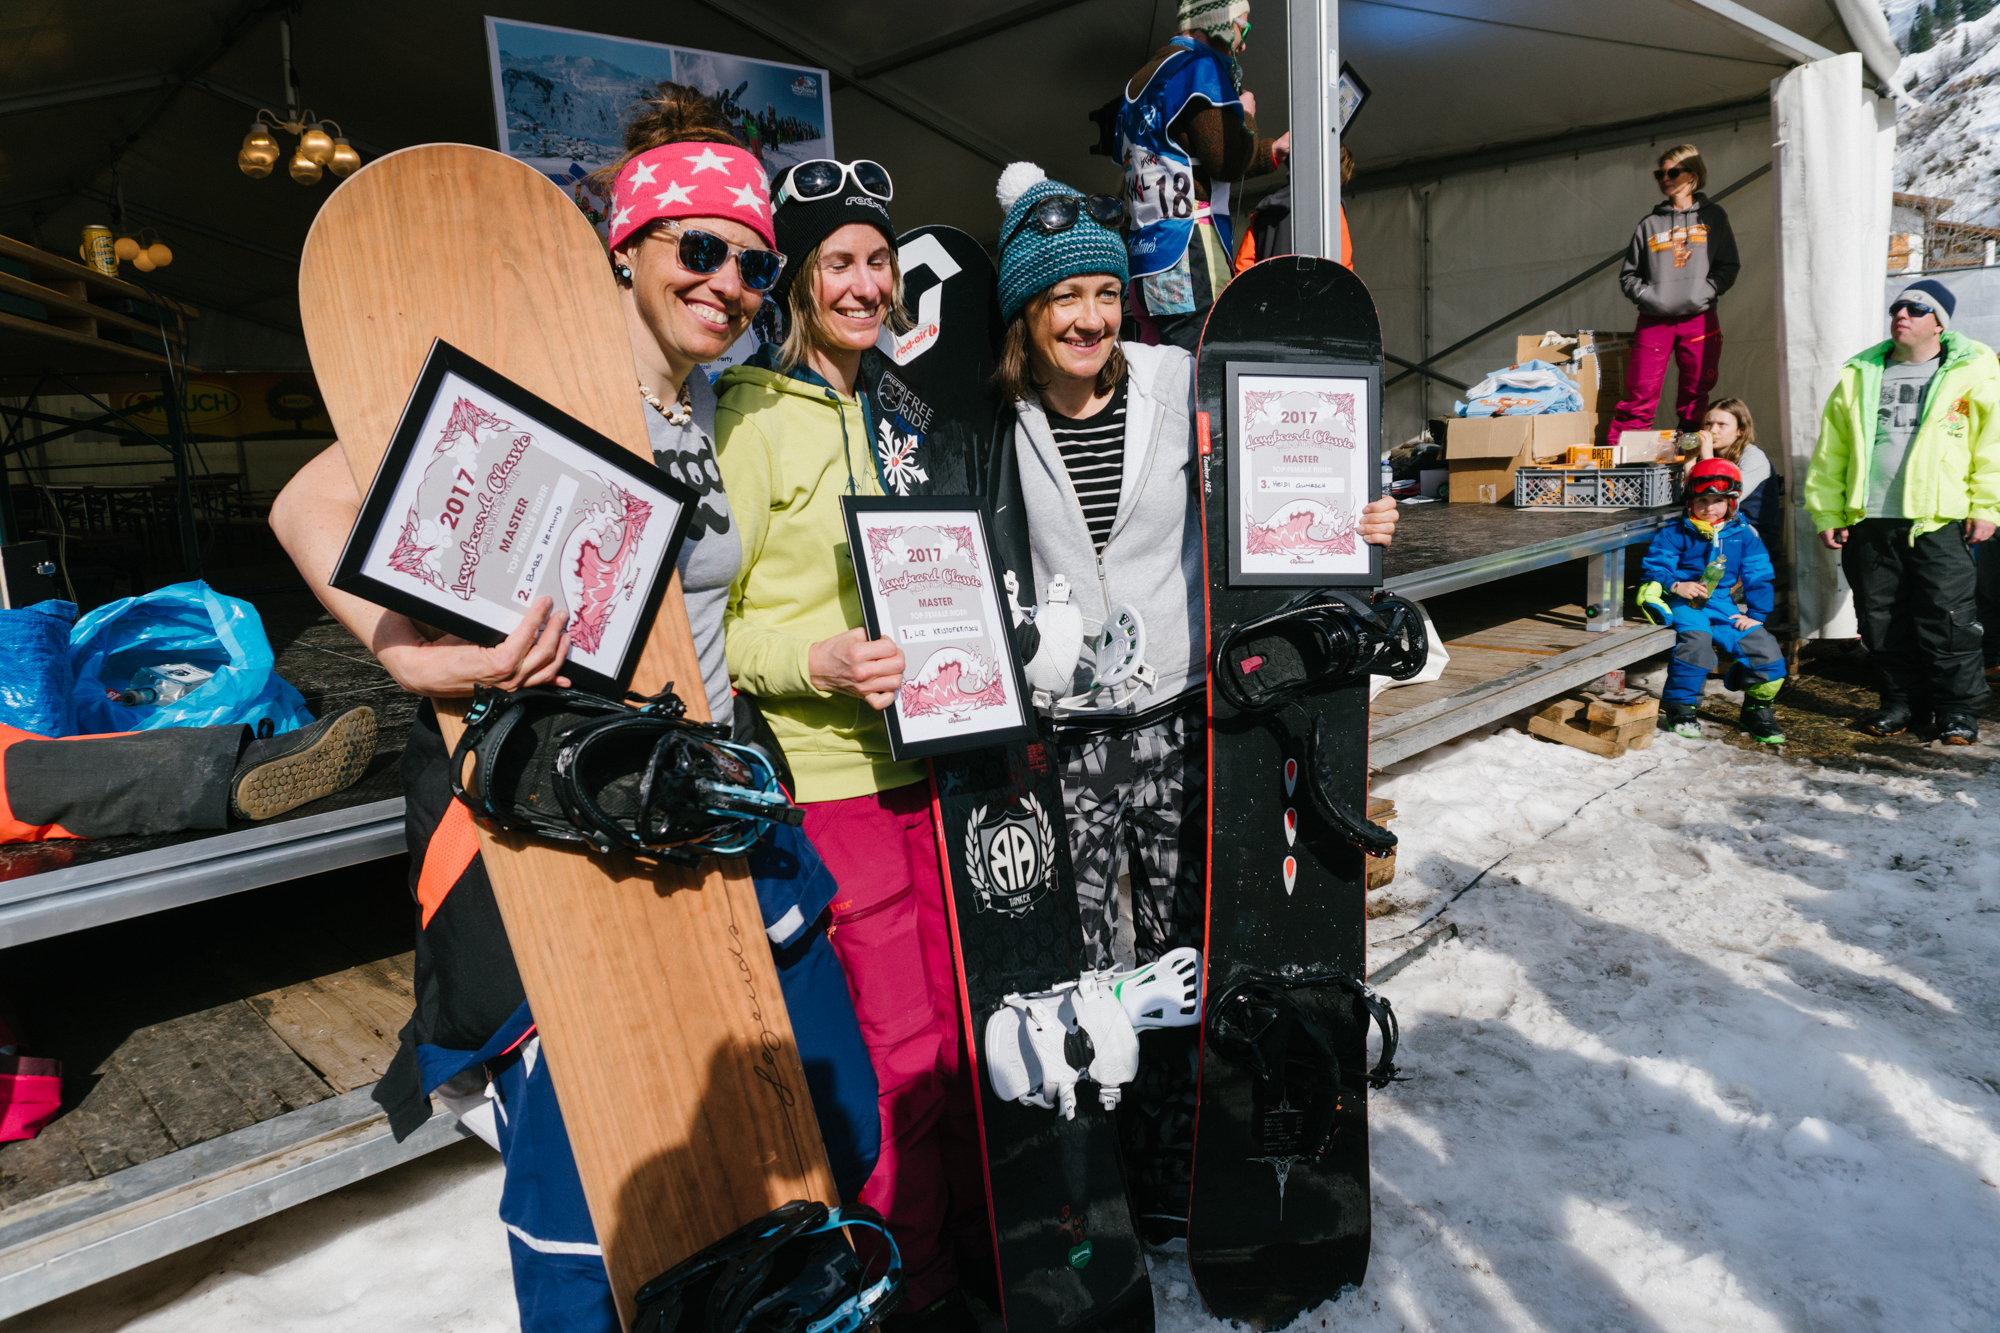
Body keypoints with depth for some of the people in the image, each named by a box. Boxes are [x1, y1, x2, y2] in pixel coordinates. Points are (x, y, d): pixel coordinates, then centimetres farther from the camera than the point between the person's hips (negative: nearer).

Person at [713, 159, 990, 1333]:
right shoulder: (747, 417, -7)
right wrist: (817, 662, -24)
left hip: (928, 757, 7)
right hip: (822, 777, -6)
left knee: (961, 1022, 15)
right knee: (899, 1052, 1)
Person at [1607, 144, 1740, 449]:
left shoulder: (1713, 216, 13)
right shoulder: (1649, 223, 14)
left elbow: (1728, 267, 8)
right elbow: (1628, 273, 13)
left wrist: (1705, 291, -9)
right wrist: (1645, 294, -6)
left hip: (1699, 319, 1)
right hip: (1653, 320, 0)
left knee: (1695, 395, 3)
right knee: (1640, 395, -11)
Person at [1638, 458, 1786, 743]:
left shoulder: (1744, 535, 11)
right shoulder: (1674, 534, 2)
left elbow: (1760, 578, 14)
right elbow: (1653, 569, -1)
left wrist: (1756, 614, 3)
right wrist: (1676, 585, -20)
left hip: (1723, 605, 4)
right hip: (1683, 602, -4)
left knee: (1765, 648, -13)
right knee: (1696, 637, -36)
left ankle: (1757, 709, 15)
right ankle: (1679, 708, -19)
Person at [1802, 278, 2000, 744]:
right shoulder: (1858, 377, 14)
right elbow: (1830, 452, 13)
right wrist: (1827, 514, 7)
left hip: (1940, 523, -3)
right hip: (1870, 522, 3)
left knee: (1948, 620, -3)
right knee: (1881, 619, 7)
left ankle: (1958, 710, 10)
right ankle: (1902, 701, 21)